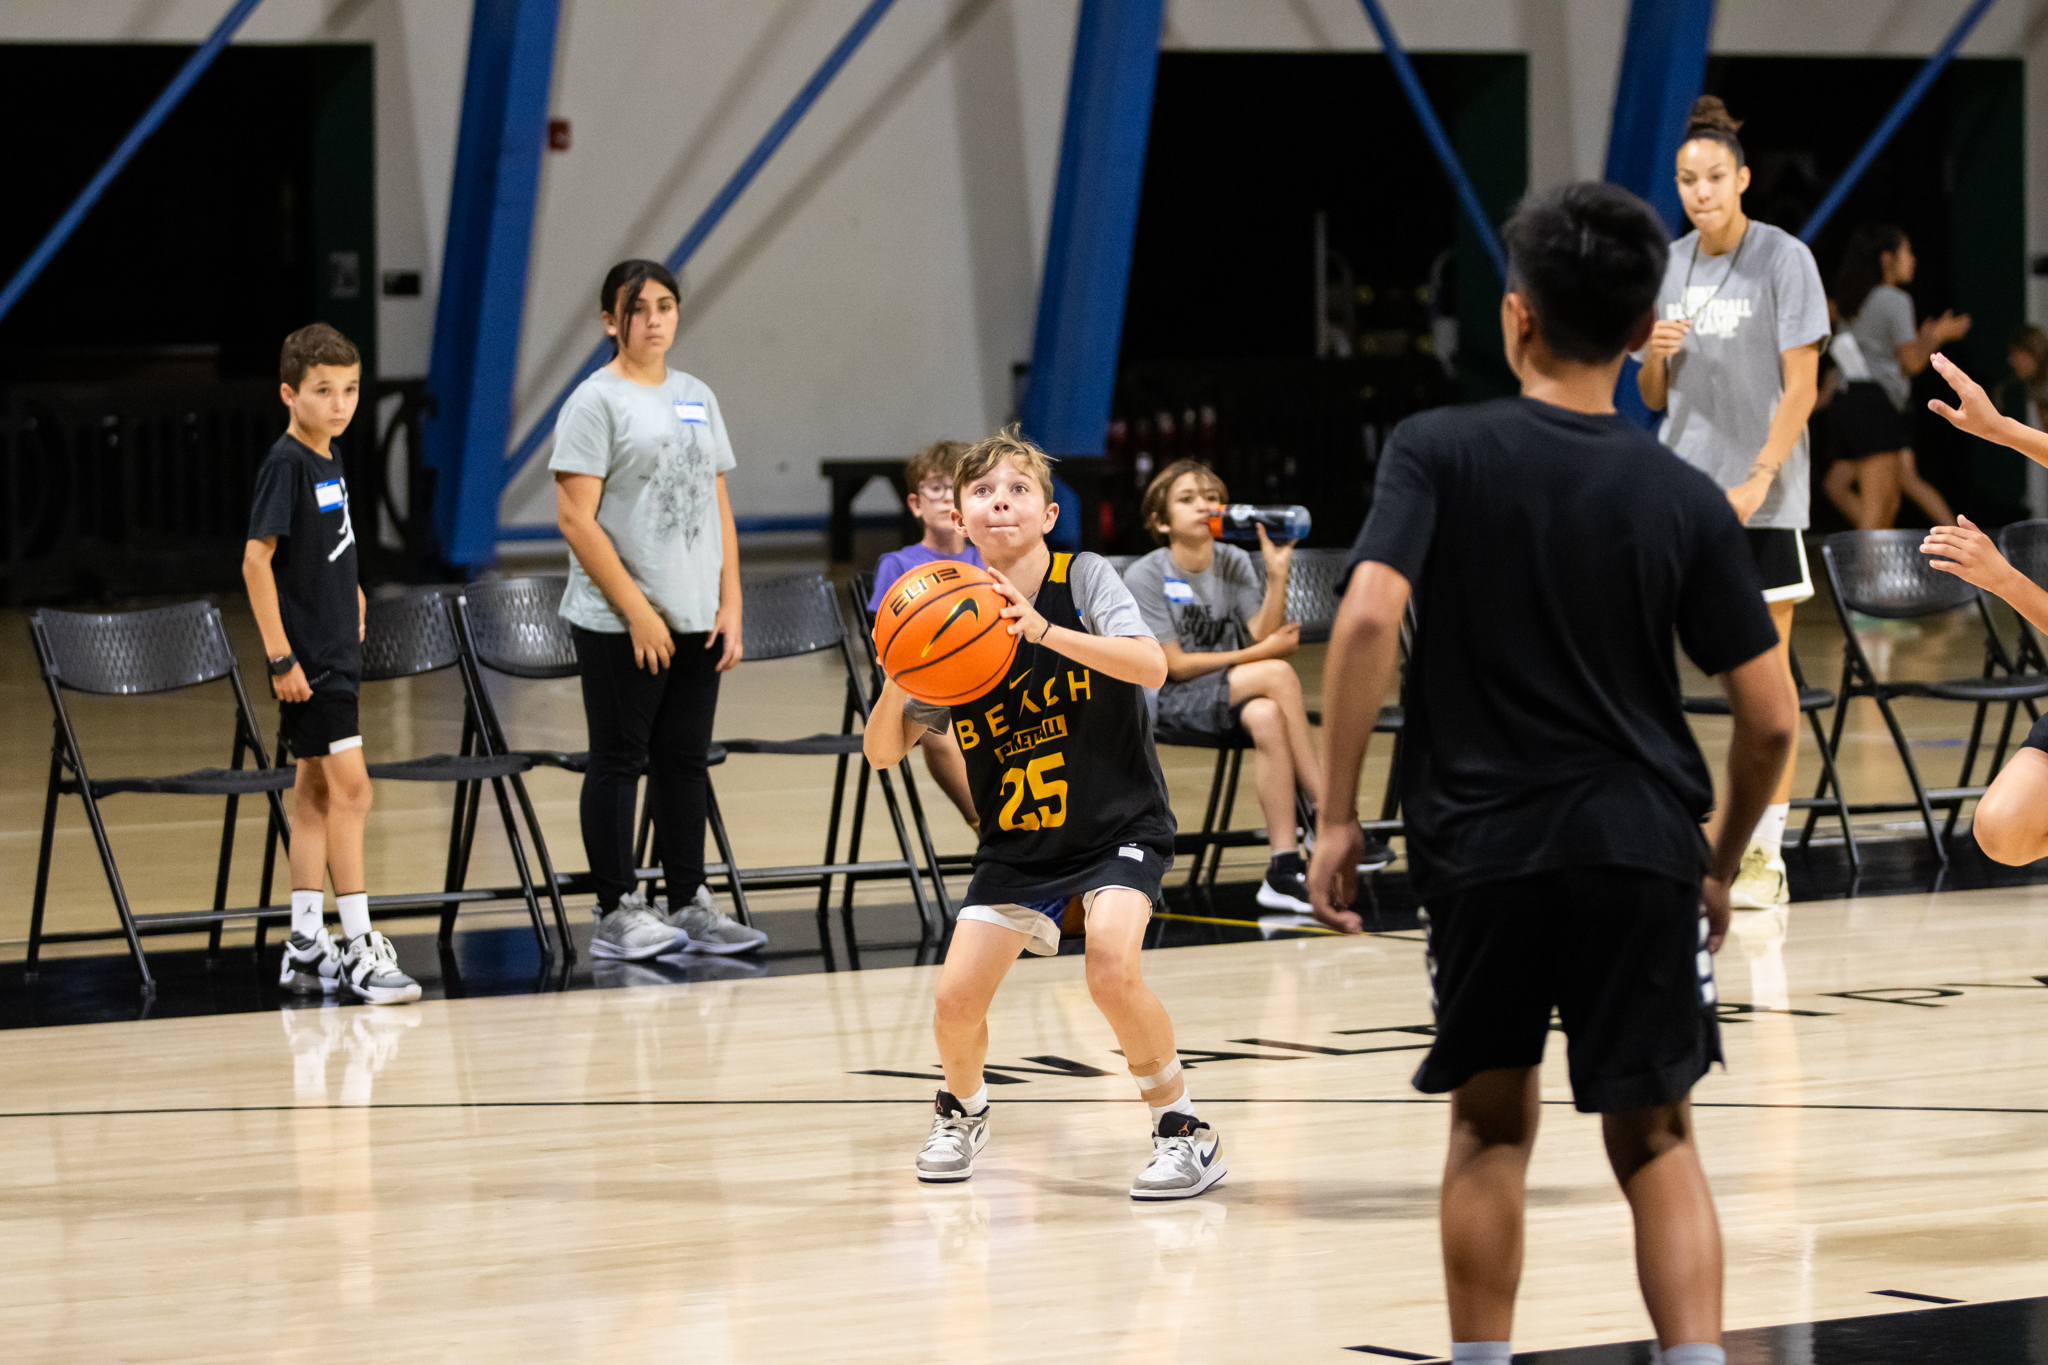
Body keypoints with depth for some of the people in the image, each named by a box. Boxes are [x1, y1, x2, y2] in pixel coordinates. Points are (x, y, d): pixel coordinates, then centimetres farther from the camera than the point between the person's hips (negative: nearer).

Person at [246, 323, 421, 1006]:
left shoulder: (328, 460, 11)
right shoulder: (286, 463, -15)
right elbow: (256, 560, -19)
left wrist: (347, 586, 11)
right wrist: (281, 658, -20)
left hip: (335, 652, 9)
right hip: (308, 657, -9)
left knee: (316, 791, 11)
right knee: (349, 786, -12)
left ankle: (305, 946, 17)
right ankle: (359, 951, -12)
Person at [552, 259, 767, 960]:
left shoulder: (696, 397, 13)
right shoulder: (595, 403, -7)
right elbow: (576, 518, -12)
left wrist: (730, 606, 7)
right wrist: (637, 612, -14)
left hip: (697, 620, 6)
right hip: (617, 625, -6)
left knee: (686, 760, 10)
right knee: (619, 762, -1)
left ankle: (689, 904, 16)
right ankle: (617, 913, 4)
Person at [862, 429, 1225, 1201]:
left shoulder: (1083, 580, -11)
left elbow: (1152, 665, -29)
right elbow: (882, 752, -1)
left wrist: (1044, 631, -40)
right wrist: (897, 686, -23)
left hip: (1118, 827, -4)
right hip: (1016, 842, 4)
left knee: (1113, 971, -27)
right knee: (956, 1001, -5)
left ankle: (1184, 1130, -7)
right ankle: (964, 1110, 29)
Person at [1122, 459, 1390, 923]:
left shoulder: (1234, 562, 5)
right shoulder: (1144, 577, -8)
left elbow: (1263, 637, -6)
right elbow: (1175, 665, -12)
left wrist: (1276, 573, -17)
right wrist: (1258, 656, -15)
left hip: (1230, 694, 4)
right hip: (1171, 702, -4)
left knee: (1266, 717, -33)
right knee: (1278, 674, -28)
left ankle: (1284, 867, -35)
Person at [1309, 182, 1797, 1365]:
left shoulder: (1438, 451, -3)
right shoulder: (1686, 500, 2)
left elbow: (1368, 617, -17)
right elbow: (1771, 721, 1)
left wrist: (1338, 813, -10)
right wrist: (1724, 865, 16)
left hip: (1481, 844, -1)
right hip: (1643, 843, 1)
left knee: (1493, 1127, 17)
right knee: (1656, 1141, 9)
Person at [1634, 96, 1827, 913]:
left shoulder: (1783, 260, -6)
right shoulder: (1665, 267, 9)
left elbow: (1801, 385, -10)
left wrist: (1758, 479, -19)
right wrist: (1654, 356, -7)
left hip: (1760, 499, -5)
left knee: (1764, 667, 0)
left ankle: (1764, 854, 4)